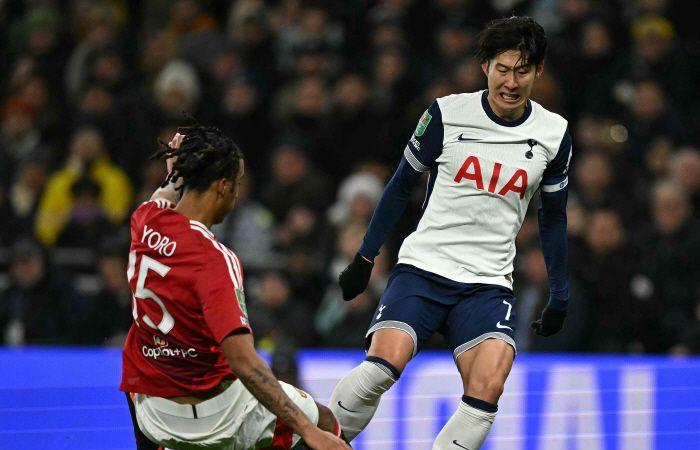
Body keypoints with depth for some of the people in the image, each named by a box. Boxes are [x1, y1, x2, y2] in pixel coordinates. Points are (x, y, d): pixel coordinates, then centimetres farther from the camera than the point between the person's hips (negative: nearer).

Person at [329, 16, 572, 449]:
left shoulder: (554, 134, 5)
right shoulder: (447, 113, -2)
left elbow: (554, 216, 18)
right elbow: (402, 185, 10)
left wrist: (560, 296, 20)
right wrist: (365, 257, 10)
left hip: (489, 283, 2)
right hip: (424, 267, -2)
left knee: (488, 386, -25)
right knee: (383, 364, -25)